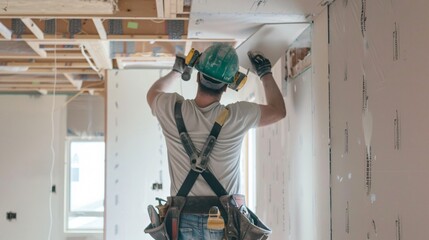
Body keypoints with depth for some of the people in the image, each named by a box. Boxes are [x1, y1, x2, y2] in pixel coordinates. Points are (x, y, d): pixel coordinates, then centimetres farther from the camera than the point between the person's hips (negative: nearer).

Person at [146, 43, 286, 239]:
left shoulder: (173, 110, -3)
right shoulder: (236, 117, -6)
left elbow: (154, 92, 24)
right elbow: (278, 110, 15)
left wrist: (177, 70, 40)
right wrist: (265, 73, 27)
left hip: (184, 223, 1)